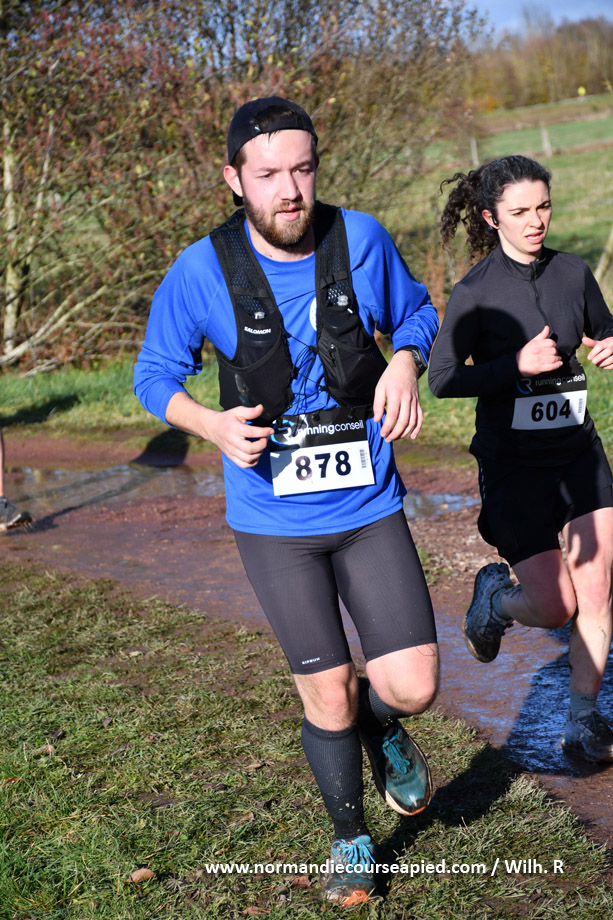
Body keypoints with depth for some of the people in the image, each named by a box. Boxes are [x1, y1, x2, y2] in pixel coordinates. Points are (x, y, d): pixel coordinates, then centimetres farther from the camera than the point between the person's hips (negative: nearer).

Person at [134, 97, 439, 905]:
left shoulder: (362, 239, -8)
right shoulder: (201, 272, -12)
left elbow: (414, 312, 10)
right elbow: (155, 374, 1)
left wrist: (405, 363, -13)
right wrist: (213, 426, -19)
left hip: (368, 506, 1)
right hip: (274, 519, -1)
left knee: (412, 686, -5)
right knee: (326, 696, 7)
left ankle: (381, 725, 35)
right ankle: (351, 838, 35)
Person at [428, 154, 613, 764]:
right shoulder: (474, 293, -11)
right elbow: (442, 380, -12)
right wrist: (517, 364, -23)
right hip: (512, 462, -4)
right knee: (556, 607, -3)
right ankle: (495, 595, 32)